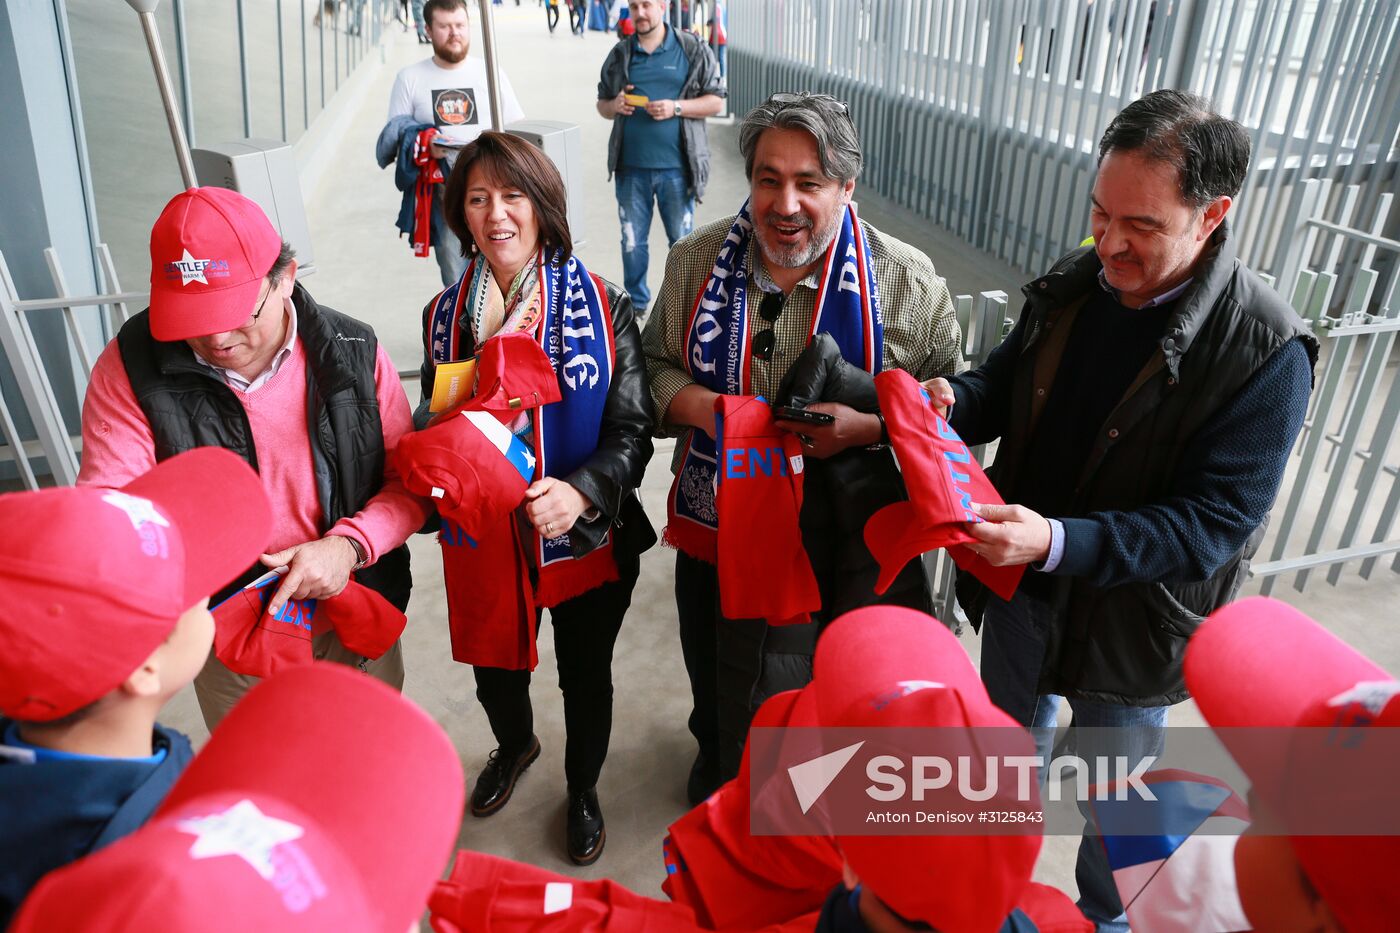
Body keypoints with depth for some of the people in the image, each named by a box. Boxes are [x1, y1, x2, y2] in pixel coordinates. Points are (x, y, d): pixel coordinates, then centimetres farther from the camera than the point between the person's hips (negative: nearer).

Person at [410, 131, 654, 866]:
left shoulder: (603, 309, -12)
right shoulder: (445, 314, -2)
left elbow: (632, 432, -13)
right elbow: (432, 425, 9)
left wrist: (582, 491, -30)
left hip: (587, 542, -2)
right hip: (486, 542, 3)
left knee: (586, 677, 18)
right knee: (495, 672, 23)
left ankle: (583, 788, 50)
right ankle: (515, 746, 60)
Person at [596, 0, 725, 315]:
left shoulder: (693, 50, 1)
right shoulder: (619, 54, 11)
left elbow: (716, 102, 0)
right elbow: (601, 104, 17)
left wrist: (676, 108, -15)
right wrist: (614, 106, -7)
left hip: (676, 168, -3)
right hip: (631, 168, 3)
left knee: (682, 241, 6)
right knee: (632, 241, 11)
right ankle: (636, 304, 26)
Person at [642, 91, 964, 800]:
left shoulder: (906, 279, -12)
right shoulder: (696, 261, -5)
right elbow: (658, 363, 3)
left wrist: (867, 428, -23)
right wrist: (698, 407, -18)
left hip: (852, 534, -2)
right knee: (713, 673, 26)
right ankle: (718, 760, 62)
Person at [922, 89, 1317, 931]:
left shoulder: (1265, 353, -24)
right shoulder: (1075, 284, -9)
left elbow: (1213, 524, -25)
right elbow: (1008, 382, 5)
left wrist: (1058, 541, -37)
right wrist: (956, 401, -18)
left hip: (1133, 617, -5)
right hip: (1022, 584, 5)